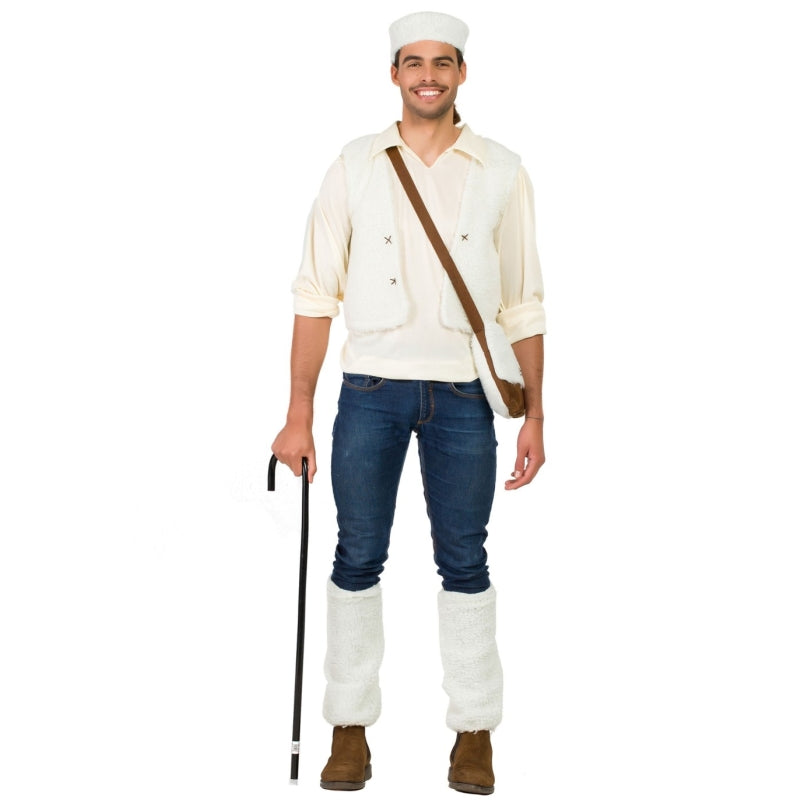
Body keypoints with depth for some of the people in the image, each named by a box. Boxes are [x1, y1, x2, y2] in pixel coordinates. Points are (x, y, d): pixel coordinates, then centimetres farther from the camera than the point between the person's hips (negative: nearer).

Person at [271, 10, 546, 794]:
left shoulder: (501, 172, 4)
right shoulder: (355, 166, 4)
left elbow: (522, 304, 7)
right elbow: (316, 292, 2)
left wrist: (534, 414, 3)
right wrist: (298, 414, -2)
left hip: (463, 396, 0)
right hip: (370, 390, 0)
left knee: (464, 562, 6)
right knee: (357, 559, 5)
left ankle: (474, 730, 18)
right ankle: (350, 727, 18)